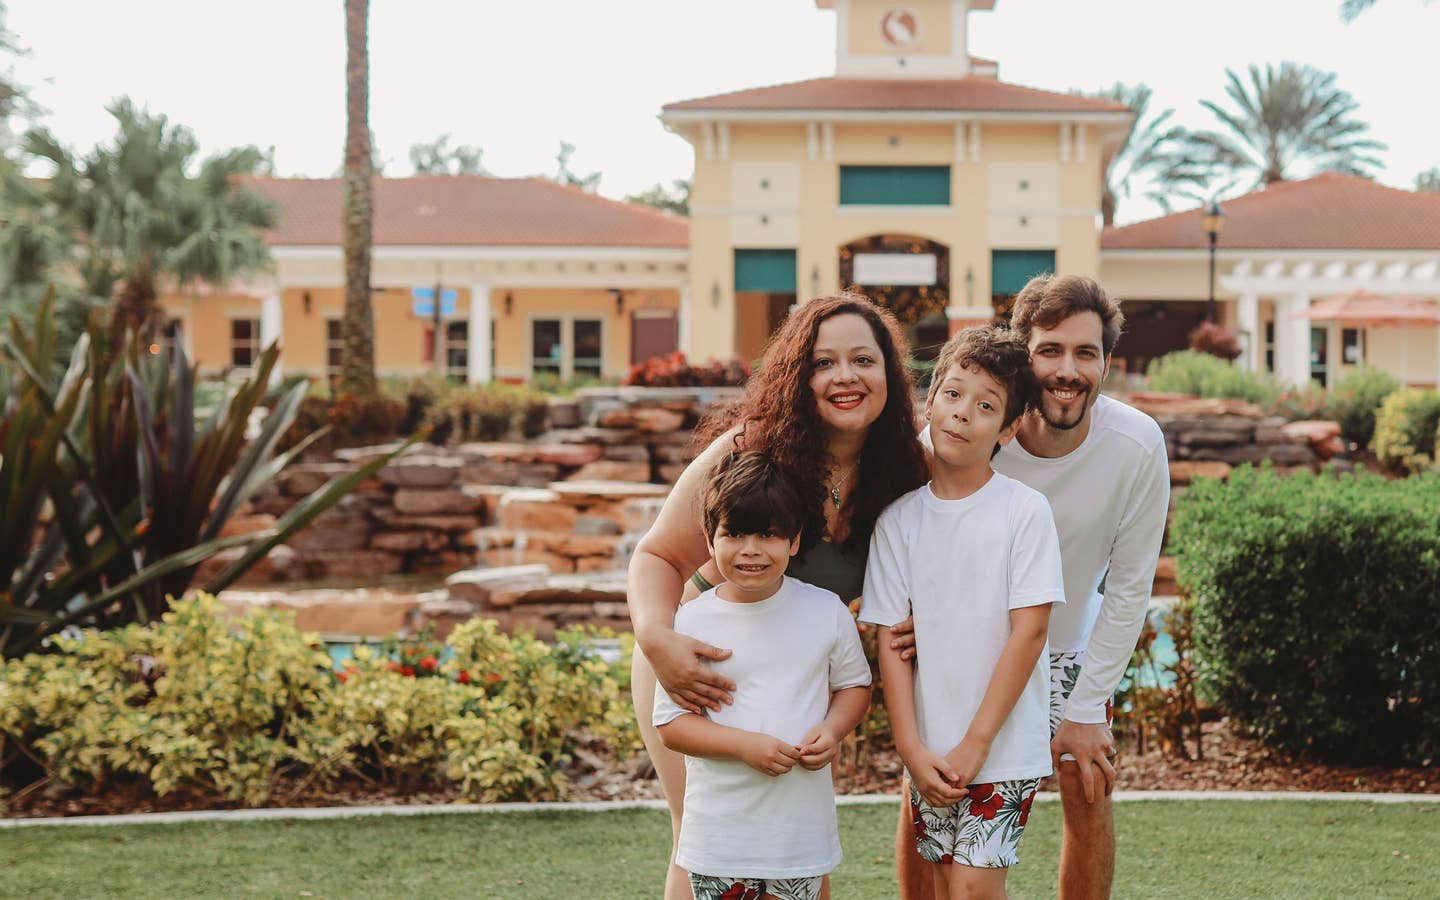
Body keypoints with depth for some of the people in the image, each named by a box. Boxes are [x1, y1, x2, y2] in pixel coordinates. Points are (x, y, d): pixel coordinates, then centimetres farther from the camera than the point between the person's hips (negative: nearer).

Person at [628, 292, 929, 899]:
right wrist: (657, 638, -36)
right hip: (690, 669, -4)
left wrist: (904, 633, -16)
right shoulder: (748, 450, -24)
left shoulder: (901, 471, -10)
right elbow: (659, 557, -18)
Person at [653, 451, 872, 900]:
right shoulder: (691, 623, -7)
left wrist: (832, 730, -9)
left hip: (801, 825, 1)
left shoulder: (826, 612, 0)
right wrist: (745, 745, -19)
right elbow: (671, 723, -6)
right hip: (719, 829, -1)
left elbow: (854, 685, 12)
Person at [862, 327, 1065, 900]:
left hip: (1005, 747, -3)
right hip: (931, 754, 4)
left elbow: (1029, 632, -10)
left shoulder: (1025, 511, -8)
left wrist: (975, 744, -12)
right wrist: (912, 749, -8)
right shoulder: (899, 520, 2)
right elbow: (891, 640, 1)